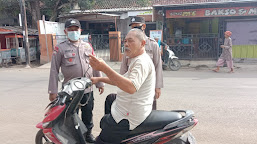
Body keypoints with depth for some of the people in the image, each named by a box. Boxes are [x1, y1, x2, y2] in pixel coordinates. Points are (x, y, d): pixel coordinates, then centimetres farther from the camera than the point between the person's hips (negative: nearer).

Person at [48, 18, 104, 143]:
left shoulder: (87, 46, 10)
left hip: (88, 89, 4)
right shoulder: (60, 48, -2)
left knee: (88, 114, 16)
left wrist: (100, 83, 13)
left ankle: (88, 133, 36)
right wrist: (52, 91, -7)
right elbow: (54, 70, -4)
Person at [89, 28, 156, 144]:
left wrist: (105, 68, -42)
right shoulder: (137, 60, 16)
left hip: (129, 117, -11)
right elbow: (122, 81, 23)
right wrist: (99, 79, 15)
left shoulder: (142, 62, -19)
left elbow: (131, 87, -36)